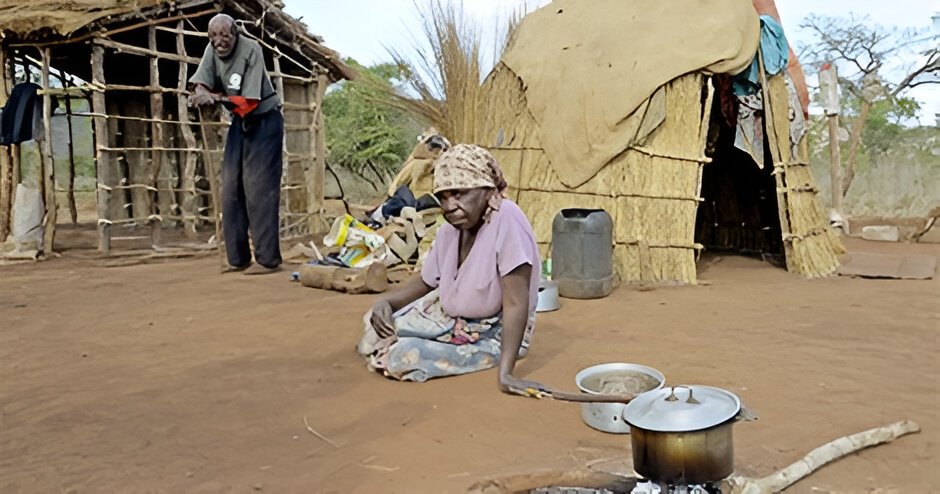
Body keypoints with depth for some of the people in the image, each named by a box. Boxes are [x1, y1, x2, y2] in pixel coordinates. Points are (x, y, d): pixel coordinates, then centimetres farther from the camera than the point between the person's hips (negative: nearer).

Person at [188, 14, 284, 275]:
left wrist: (219, 98, -36)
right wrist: (202, 93, -32)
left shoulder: (250, 50, -19)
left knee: (259, 189, -12)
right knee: (231, 189, 4)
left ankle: (268, 259, -9)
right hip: (239, 122, 7)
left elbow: (249, 101, -23)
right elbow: (201, 83, -9)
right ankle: (237, 258, 11)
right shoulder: (212, 50, -1)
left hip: (263, 121, -7)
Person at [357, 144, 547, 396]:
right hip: (449, 317, 7)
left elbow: (516, 303, -31)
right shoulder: (449, 231, -7)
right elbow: (424, 283, 10)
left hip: (494, 335, -6)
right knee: (371, 341, -2)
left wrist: (505, 373, -36)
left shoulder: (506, 218, -28)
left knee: (399, 357, -20)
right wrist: (385, 302, -9)